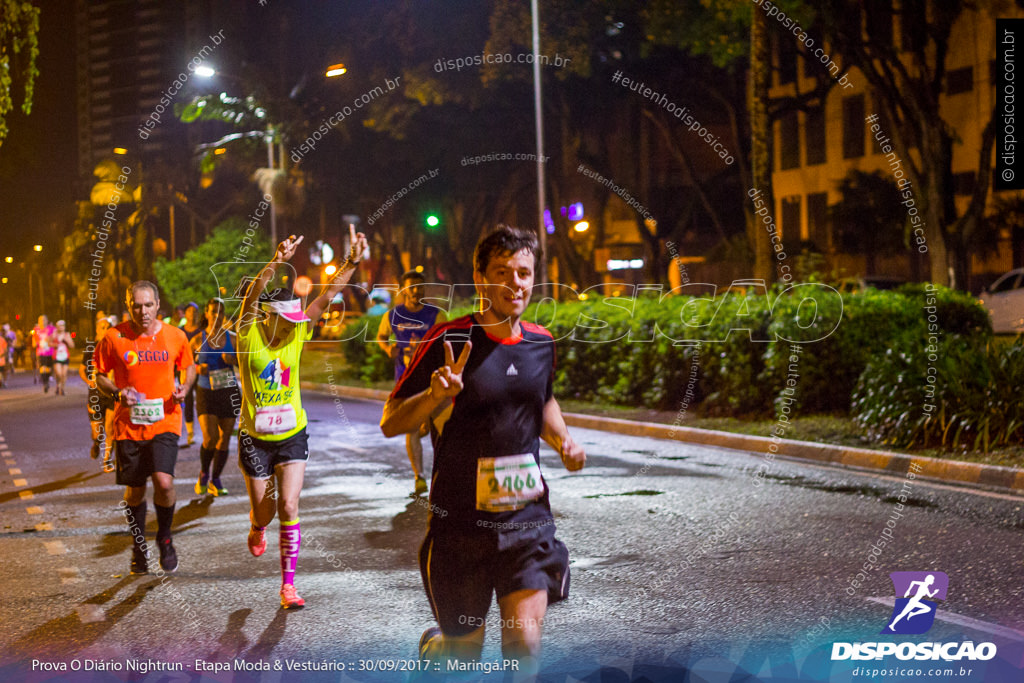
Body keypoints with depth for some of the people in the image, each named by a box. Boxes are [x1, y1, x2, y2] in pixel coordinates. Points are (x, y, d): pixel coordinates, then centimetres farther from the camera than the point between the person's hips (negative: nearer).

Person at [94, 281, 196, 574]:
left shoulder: (175, 336, -1)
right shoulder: (114, 338, -5)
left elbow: (188, 367, 15)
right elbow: (97, 374, 5)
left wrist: (184, 388, -6)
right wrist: (118, 393, -13)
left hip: (165, 421, -1)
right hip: (129, 425, 1)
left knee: (164, 481, -18)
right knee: (135, 489, 9)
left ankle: (164, 537, 9)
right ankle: (139, 546, 33)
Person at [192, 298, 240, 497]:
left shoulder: (232, 338, 3)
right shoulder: (198, 340, -1)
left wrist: (234, 360, -11)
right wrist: (198, 368, -13)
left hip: (229, 392, 2)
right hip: (206, 393, -2)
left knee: (224, 439, 3)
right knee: (210, 438, -14)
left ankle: (215, 481, 18)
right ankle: (203, 473, 14)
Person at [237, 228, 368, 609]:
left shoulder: (297, 334, -5)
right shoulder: (249, 336, -13)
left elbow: (327, 297, -13)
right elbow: (252, 296, -31)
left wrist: (352, 262, -24)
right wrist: (275, 264, -46)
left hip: (292, 435, 2)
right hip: (255, 438, -1)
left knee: (289, 505, -8)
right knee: (264, 511, 9)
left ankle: (288, 584, -1)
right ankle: (256, 531, 48)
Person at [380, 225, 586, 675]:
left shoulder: (541, 342, 6)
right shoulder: (449, 340, -10)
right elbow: (390, 423, -9)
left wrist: (563, 441, 7)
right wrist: (436, 395, -28)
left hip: (528, 518, 3)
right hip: (460, 522, -3)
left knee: (524, 643, -10)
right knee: (465, 647, 10)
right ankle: (433, 644, 45)